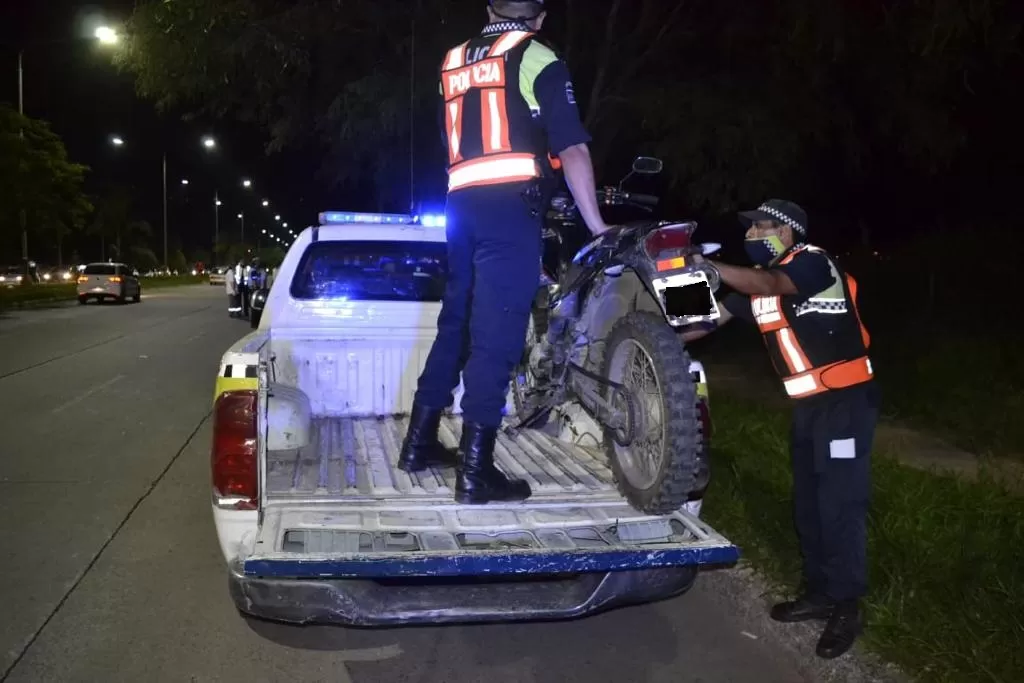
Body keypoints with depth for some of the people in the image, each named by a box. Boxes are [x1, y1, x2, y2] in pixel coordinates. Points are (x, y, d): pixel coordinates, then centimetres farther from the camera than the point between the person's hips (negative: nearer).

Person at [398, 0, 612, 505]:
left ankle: (419, 443, 21)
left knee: (456, 322, 15)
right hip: (510, 204, -7)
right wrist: (596, 224, -1)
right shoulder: (536, 58, 2)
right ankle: (476, 471, -8)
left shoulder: (454, 61, 22)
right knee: (495, 335, -8)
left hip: (461, 203, 7)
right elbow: (572, 147, -5)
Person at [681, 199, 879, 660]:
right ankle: (819, 592, 25)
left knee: (840, 505, -6)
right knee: (808, 502, 12)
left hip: (846, 399, -8)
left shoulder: (813, 261, -13)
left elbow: (770, 285, -34)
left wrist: (704, 265, -40)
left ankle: (846, 608, 6)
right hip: (808, 403, 8)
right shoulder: (757, 278, 11)